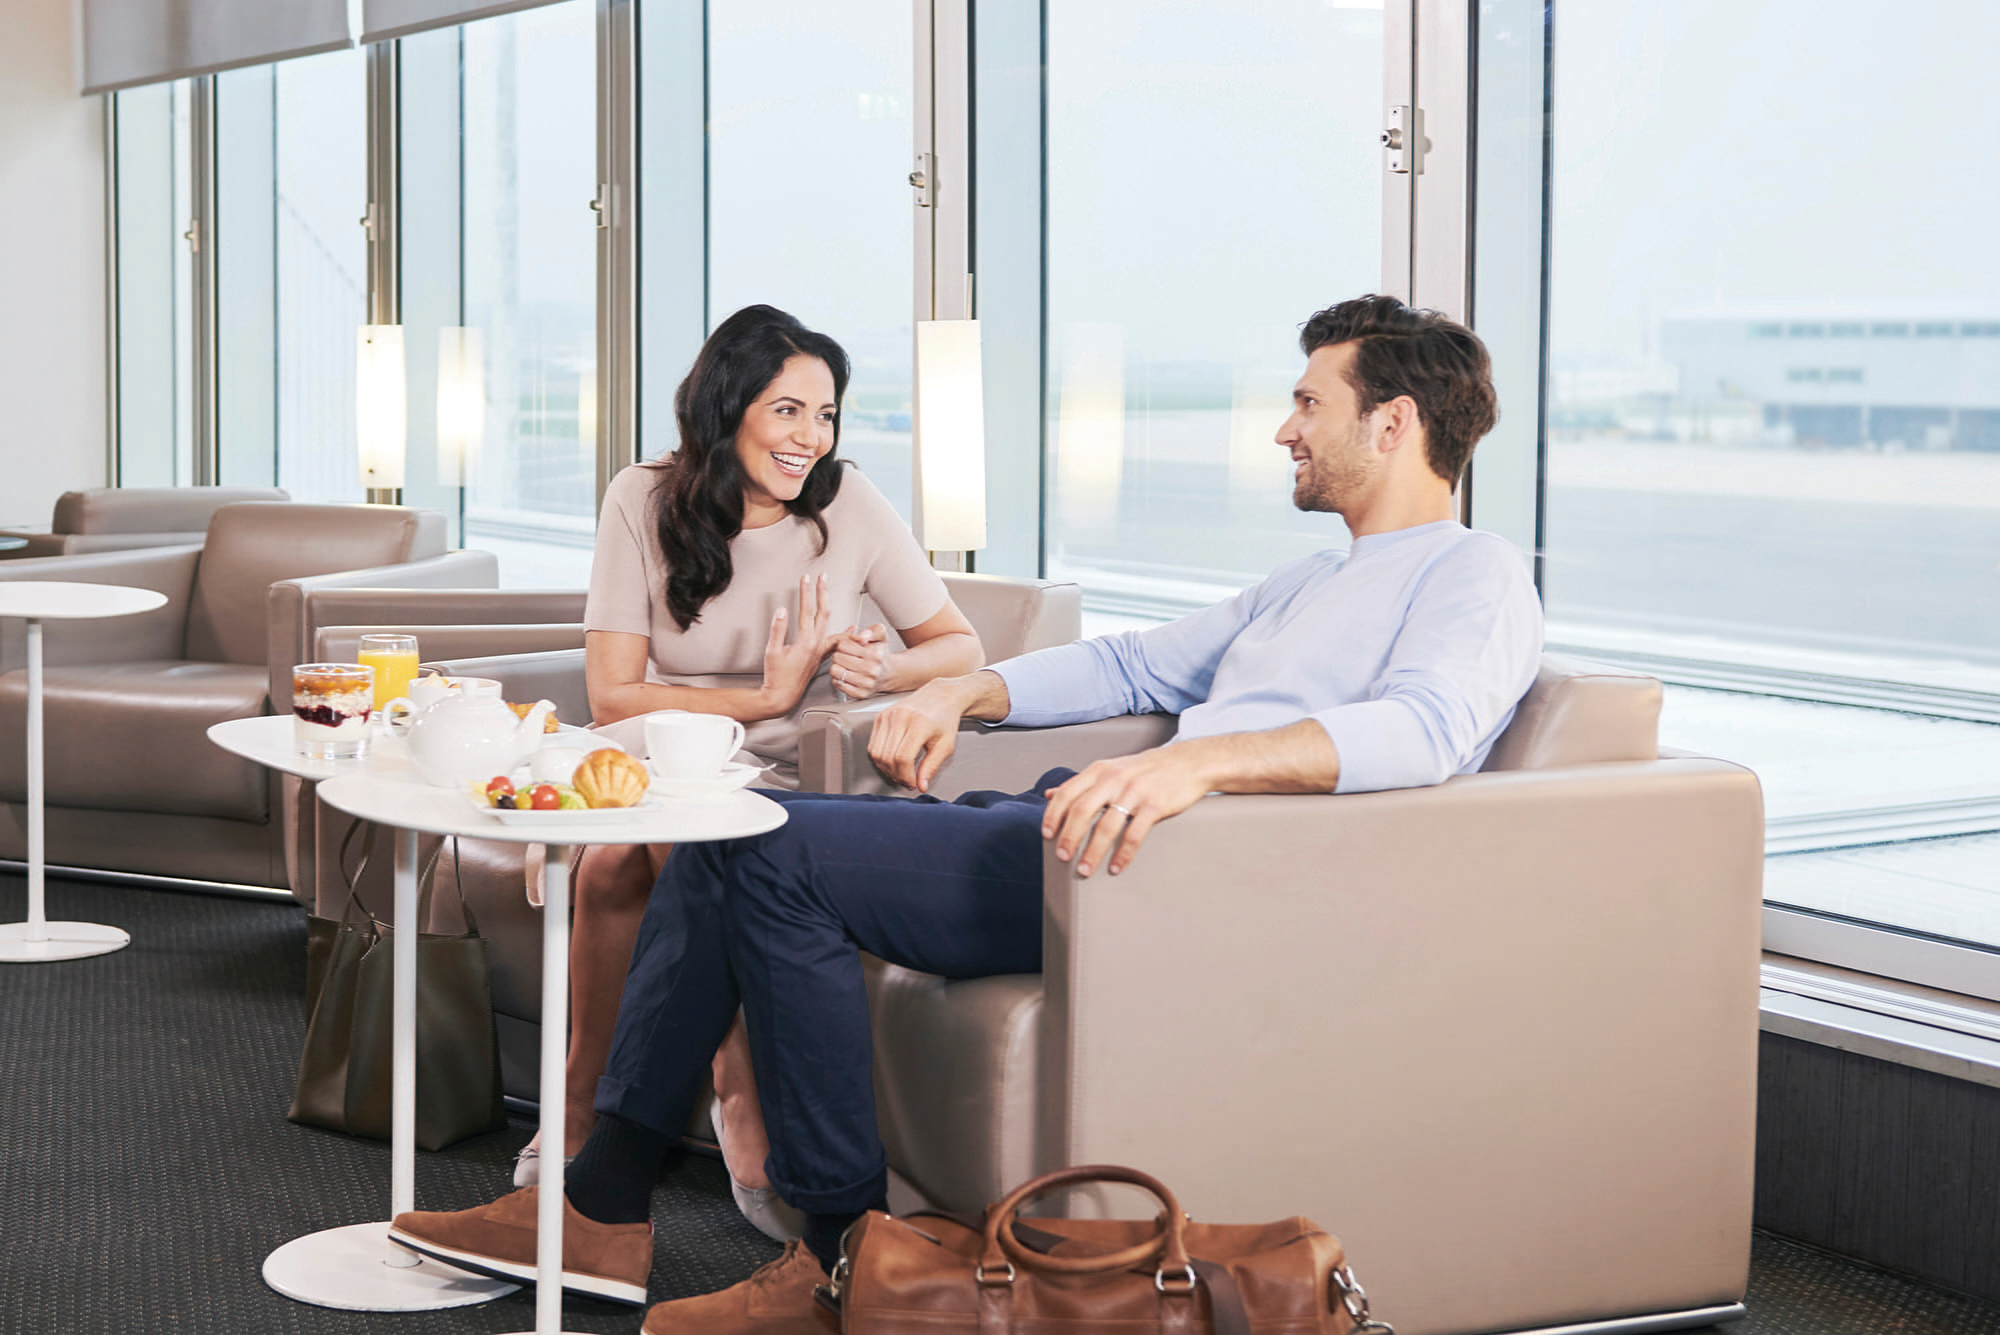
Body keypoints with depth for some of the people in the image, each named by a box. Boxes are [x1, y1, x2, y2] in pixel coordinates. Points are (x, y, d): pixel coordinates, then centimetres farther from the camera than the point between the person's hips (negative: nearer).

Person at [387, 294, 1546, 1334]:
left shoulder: (1477, 576, -2)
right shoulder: (1309, 586, 31)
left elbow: (1426, 728, -23)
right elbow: (1136, 660, 36)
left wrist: (1204, 757, -37)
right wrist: (966, 691, 19)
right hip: (1085, 817, 10)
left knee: (776, 852, -19)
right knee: (726, 833, 3)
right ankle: (605, 1208, 1)